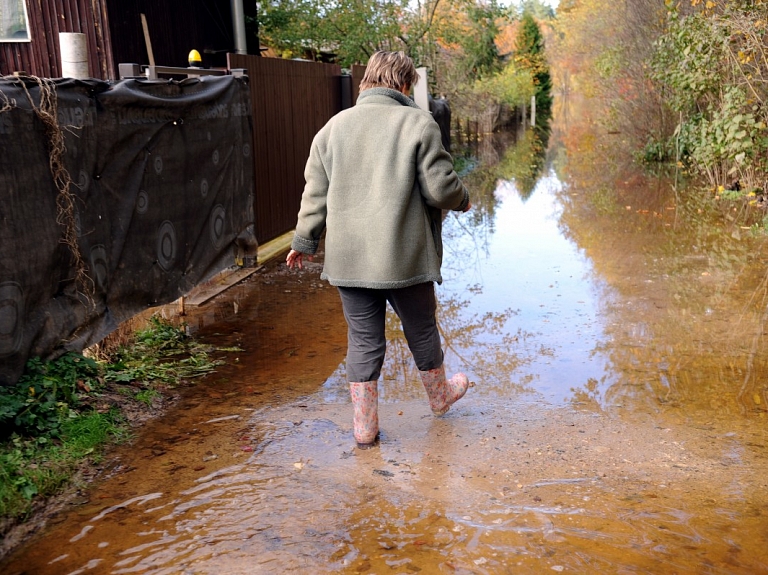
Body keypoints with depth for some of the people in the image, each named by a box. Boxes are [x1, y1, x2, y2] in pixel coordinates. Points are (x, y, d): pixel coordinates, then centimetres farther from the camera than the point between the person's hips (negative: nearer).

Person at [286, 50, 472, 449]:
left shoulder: (334, 126, 8)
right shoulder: (417, 123, -4)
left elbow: (316, 193, 10)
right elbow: (440, 188, -7)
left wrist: (305, 242, 19)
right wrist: (462, 200, 15)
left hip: (348, 258, 3)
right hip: (404, 256, -3)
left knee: (363, 340, 10)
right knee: (421, 330, 17)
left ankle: (364, 427, 17)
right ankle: (439, 396, 40)